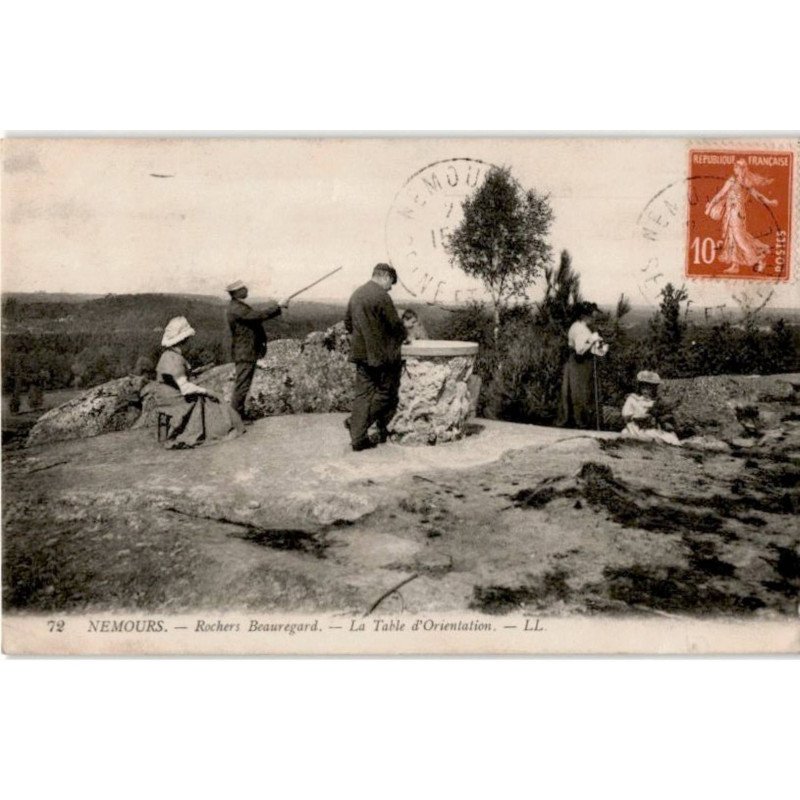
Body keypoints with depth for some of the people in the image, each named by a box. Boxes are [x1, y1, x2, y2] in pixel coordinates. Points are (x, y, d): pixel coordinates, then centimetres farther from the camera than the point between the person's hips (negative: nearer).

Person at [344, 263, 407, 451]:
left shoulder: (356, 294, 11)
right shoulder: (381, 296, -14)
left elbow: (348, 323, 18)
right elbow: (395, 324, -12)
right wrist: (402, 338, 7)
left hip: (360, 352, 8)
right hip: (380, 354, -7)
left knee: (362, 393, 8)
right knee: (386, 392, 8)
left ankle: (358, 437, 7)